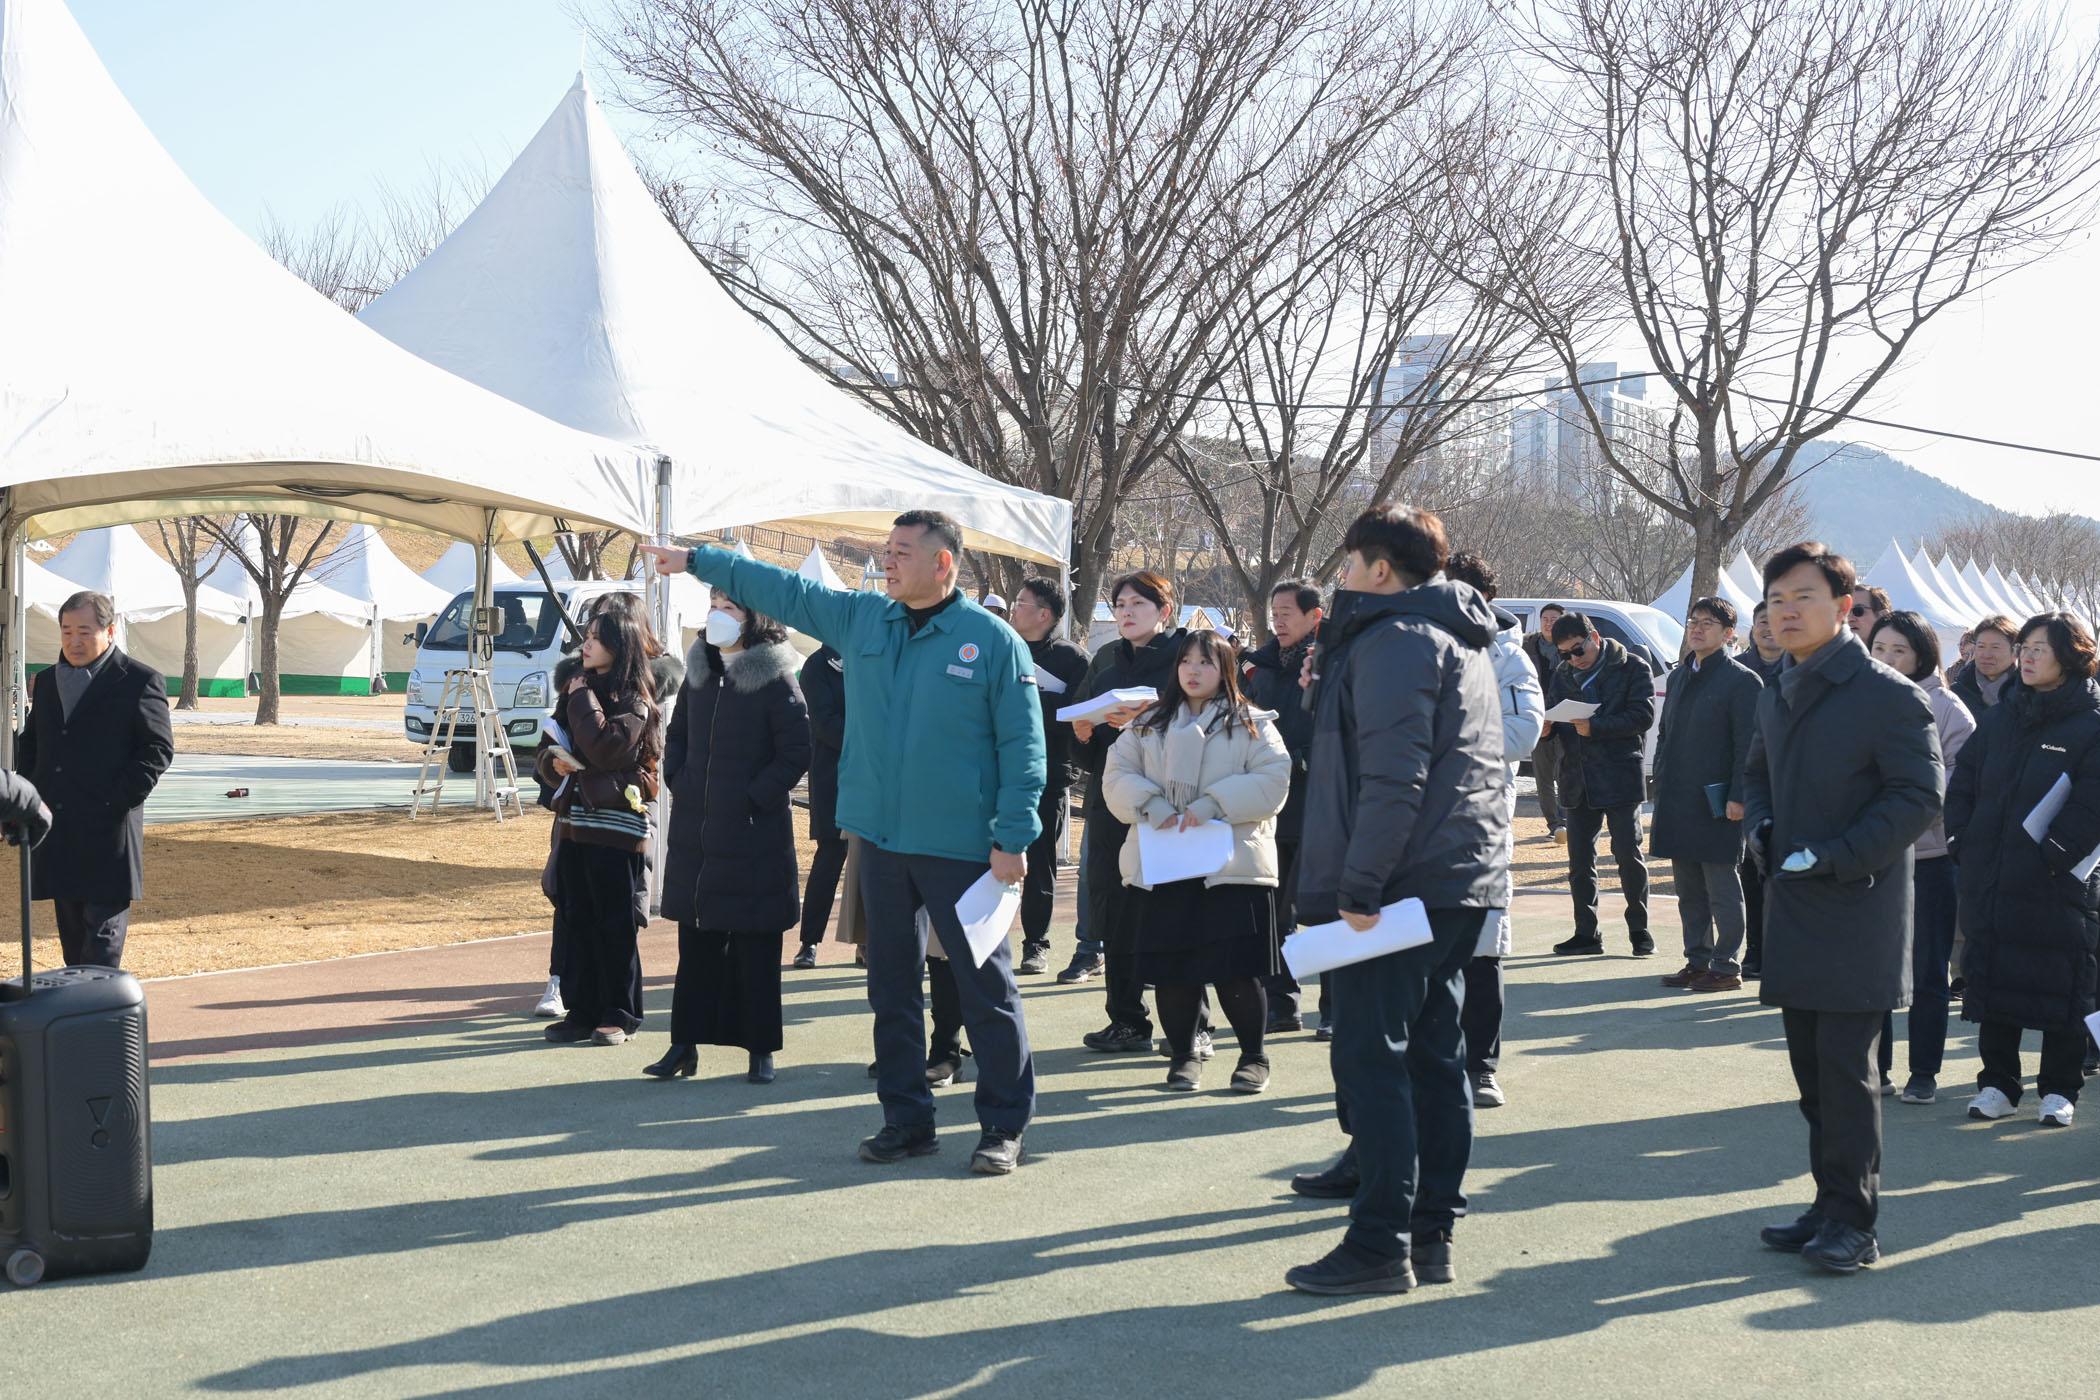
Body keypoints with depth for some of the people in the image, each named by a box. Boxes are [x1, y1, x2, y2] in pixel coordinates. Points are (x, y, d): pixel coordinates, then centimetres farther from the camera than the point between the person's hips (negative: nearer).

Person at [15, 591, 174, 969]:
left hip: (108, 828, -6)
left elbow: (158, 749, -6)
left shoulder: (140, 681, -3)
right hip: (56, 831, 6)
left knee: (103, 928, -6)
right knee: (71, 931, 11)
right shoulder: (47, 682, 16)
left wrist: (117, 800, -14)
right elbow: (29, 742, 25)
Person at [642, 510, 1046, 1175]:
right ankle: (907, 1120, 23)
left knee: (986, 988, 0)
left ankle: (1004, 1126, 10)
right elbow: (782, 589, 17)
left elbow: (1022, 744, -8)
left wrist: (1013, 838, -13)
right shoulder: (860, 620, 8)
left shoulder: (993, 640, -7)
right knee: (891, 987, 12)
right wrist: (695, 560, 17)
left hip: (961, 846, -5)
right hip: (881, 840, 6)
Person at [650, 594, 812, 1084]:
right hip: (695, 833, 6)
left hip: (754, 836, -5)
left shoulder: (776, 679, -9)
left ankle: (760, 1050, 12)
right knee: (695, 943, 11)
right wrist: (677, 780, 8)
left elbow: (796, 754, -11)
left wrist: (754, 799, -13)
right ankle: (685, 1043, 18)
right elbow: (677, 735, 22)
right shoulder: (699, 672, 9)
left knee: (755, 949, 3)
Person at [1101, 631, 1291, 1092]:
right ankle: (1183, 1055, 19)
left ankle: (1254, 1057, 12)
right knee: (1170, 969, 4)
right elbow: (1117, 776, 7)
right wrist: (1152, 806, -12)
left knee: (1237, 969, -4)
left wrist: (1211, 805, -16)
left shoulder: (1252, 725, 6)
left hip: (1231, 865, -3)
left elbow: (1272, 782, -6)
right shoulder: (1150, 725, 16)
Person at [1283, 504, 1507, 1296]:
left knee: (1370, 1056, -6)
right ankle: (1430, 1234, 16)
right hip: (1463, 880, 10)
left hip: (1400, 883, -10)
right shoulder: (1459, 640, 20)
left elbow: (1394, 778, -21)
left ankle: (1380, 1245, -5)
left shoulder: (1395, 639, -12)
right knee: (1432, 1053, 11)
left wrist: (1358, 887, -20)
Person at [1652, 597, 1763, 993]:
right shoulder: (1678, 677, 15)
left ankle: (1725, 967, 6)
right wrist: (1662, 783, 14)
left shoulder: (1741, 680, -7)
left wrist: (1738, 797, -15)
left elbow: (1748, 745, -11)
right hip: (1678, 803, 7)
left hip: (1716, 804, -7)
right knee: (1689, 890, 12)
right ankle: (1697, 960, 21)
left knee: (1722, 892, -1)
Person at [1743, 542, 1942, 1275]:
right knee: (1812, 1067, 12)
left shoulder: (1889, 696, -10)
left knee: (1845, 1067, -5)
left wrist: (1833, 858, -19)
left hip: (1858, 910, -7)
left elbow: (1919, 796, -14)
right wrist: (1761, 831, 6)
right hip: (1793, 912, 7)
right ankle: (1832, 1205, 22)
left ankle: (1852, 1221, 3)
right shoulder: (1777, 696, 13)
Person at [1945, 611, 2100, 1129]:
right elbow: (1962, 783, 11)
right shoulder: (2001, 717, 12)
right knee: (1992, 980, 9)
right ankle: (1997, 1083, 20)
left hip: (2058, 887, -5)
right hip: (1990, 882, 5)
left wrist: (2051, 857, -19)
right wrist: (1963, 844, -1)